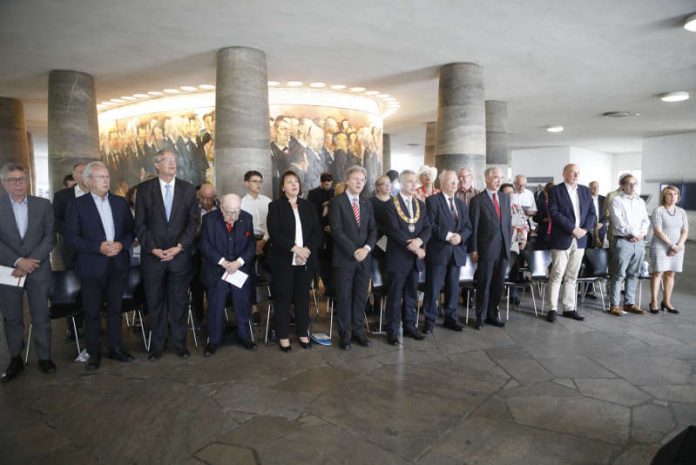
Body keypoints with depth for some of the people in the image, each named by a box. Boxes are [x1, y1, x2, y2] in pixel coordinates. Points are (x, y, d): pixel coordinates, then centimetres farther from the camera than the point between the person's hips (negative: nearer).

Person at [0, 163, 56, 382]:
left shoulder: (43, 205, 3)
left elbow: (50, 237, -1)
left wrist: (31, 261, -12)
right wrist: (18, 261, -15)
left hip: (38, 269, 0)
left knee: (41, 316, 5)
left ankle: (44, 357, 17)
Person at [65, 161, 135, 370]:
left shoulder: (120, 202, 8)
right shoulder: (78, 204, -2)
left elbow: (131, 230, 8)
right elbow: (71, 236, -7)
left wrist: (122, 244, -11)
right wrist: (98, 247, -17)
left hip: (118, 265, 3)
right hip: (91, 267, -3)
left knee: (115, 309, 12)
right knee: (92, 312, 5)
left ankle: (115, 348, 25)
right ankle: (94, 354, 19)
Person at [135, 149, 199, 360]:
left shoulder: (188, 189, 4)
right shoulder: (145, 189, 2)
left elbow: (193, 222, 0)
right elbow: (140, 224, 0)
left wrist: (179, 247, -10)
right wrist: (153, 248, -10)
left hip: (180, 255, 0)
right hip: (152, 256, 0)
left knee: (179, 301, 7)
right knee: (155, 302, 9)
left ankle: (180, 343, 20)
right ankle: (157, 344, 22)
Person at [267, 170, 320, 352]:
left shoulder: (308, 206, 11)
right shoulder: (275, 206, 1)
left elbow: (316, 232, 5)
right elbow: (274, 233, -11)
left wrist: (307, 250, -12)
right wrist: (295, 248, -19)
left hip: (306, 260, 3)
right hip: (283, 260, -3)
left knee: (302, 296, 9)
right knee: (283, 297, 3)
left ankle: (303, 333, 21)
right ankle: (283, 336, 14)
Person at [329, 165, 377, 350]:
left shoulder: (367, 204, 13)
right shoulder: (337, 202, -4)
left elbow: (373, 230, 9)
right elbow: (337, 230, -12)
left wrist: (366, 248, -9)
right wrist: (353, 251, -16)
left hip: (364, 258, 5)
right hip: (344, 258, -5)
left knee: (361, 297, 10)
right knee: (344, 298, 3)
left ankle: (357, 331, 22)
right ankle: (345, 333, 15)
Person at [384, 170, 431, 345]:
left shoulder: (420, 205, 12)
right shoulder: (391, 204, -6)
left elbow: (427, 228, 4)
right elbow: (393, 230, -16)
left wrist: (419, 241, -15)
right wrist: (411, 245, -20)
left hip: (415, 257, 5)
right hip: (398, 257, -5)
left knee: (411, 295, 14)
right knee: (395, 296, 3)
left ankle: (410, 326, 26)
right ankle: (392, 330, 13)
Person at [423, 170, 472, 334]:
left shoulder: (461, 203, 16)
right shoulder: (432, 201, -3)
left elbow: (468, 227, 12)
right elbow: (430, 225, -13)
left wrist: (460, 236, -8)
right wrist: (448, 235, -18)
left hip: (457, 251, 6)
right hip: (438, 251, -6)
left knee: (453, 287, 12)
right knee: (433, 288, -1)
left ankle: (451, 318, 24)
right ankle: (430, 321, 9)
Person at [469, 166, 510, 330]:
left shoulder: (505, 198, 13)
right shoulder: (477, 200, -5)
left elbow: (508, 223, 16)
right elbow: (473, 227, -6)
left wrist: (508, 244, 10)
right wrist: (473, 250, -9)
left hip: (503, 249, 5)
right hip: (486, 249, -5)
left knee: (498, 284, 10)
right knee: (484, 285, 3)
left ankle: (493, 315, 23)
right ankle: (481, 317, 15)